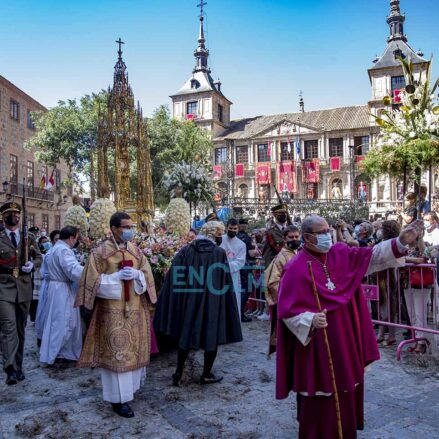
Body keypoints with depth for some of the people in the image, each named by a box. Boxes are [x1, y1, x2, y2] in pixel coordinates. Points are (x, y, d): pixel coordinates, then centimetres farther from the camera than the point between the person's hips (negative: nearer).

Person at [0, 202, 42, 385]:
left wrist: (32, 264, -6)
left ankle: (18, 367, 22)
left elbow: (39, 257, 14)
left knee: (20, 328, 11)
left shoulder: (28, 238, 10)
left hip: (24, 287, 3)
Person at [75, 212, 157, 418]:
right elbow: (93, 280, -9)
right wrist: (117, 276, -19)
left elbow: (147, 275, 7)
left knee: (133, 347, 13)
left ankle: (130, 384, 33)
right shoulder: (100, 251, -7)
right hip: (112, 309, -5)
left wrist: (136, 274, -14)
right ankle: (119, 398, 8)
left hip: (135, 308, 5)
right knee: (116, 350, -1)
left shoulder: (136, 250, 7)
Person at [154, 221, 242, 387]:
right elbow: (226, 282, -8)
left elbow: (173, 277, -3)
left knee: (186, 333, 18)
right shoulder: (220, 252, -9)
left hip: (188, 300, 3)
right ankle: (207, 374, 22)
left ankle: (178, 373, 22)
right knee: (212, 334, 13)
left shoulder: (186, 250, -2)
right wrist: (228, 303, 1)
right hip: (213, 302, -3)